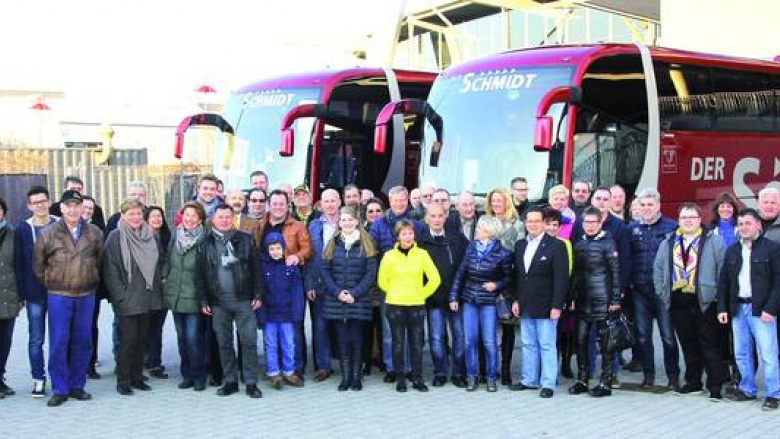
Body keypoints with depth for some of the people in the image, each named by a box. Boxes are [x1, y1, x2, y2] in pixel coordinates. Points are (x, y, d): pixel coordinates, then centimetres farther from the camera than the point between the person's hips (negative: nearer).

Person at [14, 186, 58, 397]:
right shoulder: (23, 229, 3)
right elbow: (18, 264, 3)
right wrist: (21, 293, -3)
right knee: (36, 339, 4)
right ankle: (38, 380, 13)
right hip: (34, 293, 0)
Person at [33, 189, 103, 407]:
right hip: (58, 297, -2)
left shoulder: (94, 233, 5)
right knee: (59, 343, -2)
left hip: (86, 296, 2)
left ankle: (77, 386, 18)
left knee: (83, 342, 7)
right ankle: (60, 389, 6)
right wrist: (49, 285, 8)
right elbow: (38, 265, 7)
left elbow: (100, 260, 16)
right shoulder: (48, 234, -1)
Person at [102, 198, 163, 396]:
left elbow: (159, 265, 17)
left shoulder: (151, 237, 10)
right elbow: (110, 270, -9)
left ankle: (137, 377, 19)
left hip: (146, 298, 5)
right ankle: (123, 381, 5)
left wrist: (156, 290, 9)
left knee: (141, 338, 9)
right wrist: (120, 296, -14)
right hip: (126, 301, -5)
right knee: (128, 339, -5)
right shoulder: (115, 237, -5)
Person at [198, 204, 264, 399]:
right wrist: (203, 300, 1)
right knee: (224, 343, 8)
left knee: (249, 341, -4)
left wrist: (258, 295, -3)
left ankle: (251, 383, 3)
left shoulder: (245, 240, 4)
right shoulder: (207, 243, 6)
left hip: (243, 300, -1)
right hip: (218, 302, 2)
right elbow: (201, 273, 6)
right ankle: (230, 382, 17)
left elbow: (256, 269, 3)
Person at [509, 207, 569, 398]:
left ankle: (548, 384, 7)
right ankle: (529, 380, 21)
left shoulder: (556, 246, -8)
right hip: (525, 306, 6)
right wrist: (516, 300, 8)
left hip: (545, 306, -6)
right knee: (528, 344, 12)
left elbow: (561, 278, -11)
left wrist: (556, 306, -16)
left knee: (547, 345, 0)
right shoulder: (520, 245, 11)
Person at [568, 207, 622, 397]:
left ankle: (606, 383, 7)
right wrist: (572, 297, 9)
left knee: (604, 342, 1)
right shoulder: (579, 244, 11)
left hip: (602, 301, -5)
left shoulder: (607, 243, -4)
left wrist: (616, 299, -10)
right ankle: (582, 380, 16)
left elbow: (615, 272, -6)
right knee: (581, 340, 7)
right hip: (582, 300, 5)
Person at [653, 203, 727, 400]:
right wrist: (662, 293, 7)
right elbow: (658, 269, 16)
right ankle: (693, 382, 22)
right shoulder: (668, 244, 13)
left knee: (710, 345, -2)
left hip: (705, 302, -4)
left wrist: (719, 294, -10)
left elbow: (724, 270, -5)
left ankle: (715, 386, 3)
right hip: (678, 302, 4)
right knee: (688, 344, 12)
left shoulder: (714, 241, 0)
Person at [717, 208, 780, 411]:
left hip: (761, 309, -5)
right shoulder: (732, 251, 13)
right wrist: (722, 308, 8)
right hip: (738, 308, 5)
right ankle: (747, 389, 23)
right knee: (742, 354, 11)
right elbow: (723, 282, 15)